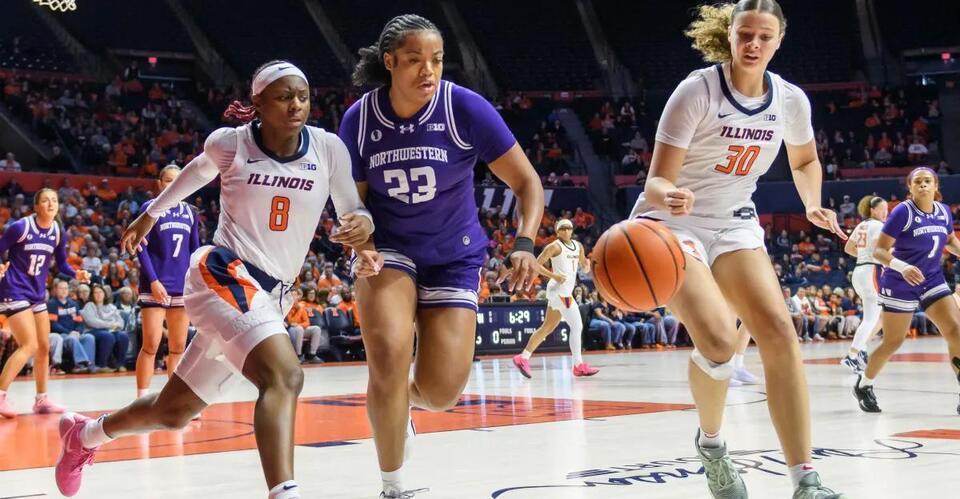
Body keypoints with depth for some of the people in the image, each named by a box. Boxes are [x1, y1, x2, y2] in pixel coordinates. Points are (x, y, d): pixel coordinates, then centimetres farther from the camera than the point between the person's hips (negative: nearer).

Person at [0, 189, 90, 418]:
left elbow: (62, 264, 13)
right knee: (29, 346, -17)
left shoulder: (58, 233, 2)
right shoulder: (20, 227, -15)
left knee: (44, 347, 12)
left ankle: (41, 399, 25)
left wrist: (76, 274, -6)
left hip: (37, 294, 7)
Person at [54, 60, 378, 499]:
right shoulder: (230, 143, -5)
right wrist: (151, 213, 31)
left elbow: (353, 211, 2)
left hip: (271, 296, 5)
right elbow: (197, 171, 17)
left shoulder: (328, 148, -3)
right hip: (222, 275, -5)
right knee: (284, 376, -33)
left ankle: (84, 434, 45)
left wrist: (362, 224, -23)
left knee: (173, 412, 18)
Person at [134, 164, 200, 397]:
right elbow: (141, 247, -5)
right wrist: (153, 280, -14)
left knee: (178, 347, 7)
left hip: (182, 287, 5)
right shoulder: (149, 208, 0)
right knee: (151, 345, -9)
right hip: (156, 286, -5)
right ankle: (142, 400, -4)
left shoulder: (190, 211, 12)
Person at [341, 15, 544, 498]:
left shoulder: (467, 108, -17)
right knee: (388, 355, -25)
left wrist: (524, 243, -29)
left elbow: (527, 182, -13)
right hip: (388, 247, 0)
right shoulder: (359, 119, -11)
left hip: (454, 257, 0)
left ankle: (402, 398, 33)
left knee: (442, 393, -8)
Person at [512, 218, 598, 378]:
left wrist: (587, 265, -1)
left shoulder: (578, 246, 14)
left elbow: (585, 267, 23)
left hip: (566, 291, 8)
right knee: (577, 326, -10)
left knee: (548, 327, 10)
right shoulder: (554, 246, -8)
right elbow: (536, 264, -10)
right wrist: (554, 276, -19)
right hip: (560, 291, -8)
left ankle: (523, 357, 14)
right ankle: (578, 365, -6)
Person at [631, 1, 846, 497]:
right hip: (673, 224, -5)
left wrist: (813, 205, -3)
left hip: (735, 224, 5)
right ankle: (710, 442, 5)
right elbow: (657, 181, -19)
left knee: (778, 331, -15)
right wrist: (670, 196, -43)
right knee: (719, 338, -25)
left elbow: (805, 161, 17)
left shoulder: (791, 100, -3)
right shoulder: (698, 90, -18)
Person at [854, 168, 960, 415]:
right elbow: (879, 251, -19)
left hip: (933, 281, 5)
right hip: (900, 284, -5)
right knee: (893, 342, 4)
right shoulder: (902, 212, -18)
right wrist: (902, 266, -35)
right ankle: (863, 386, 27)